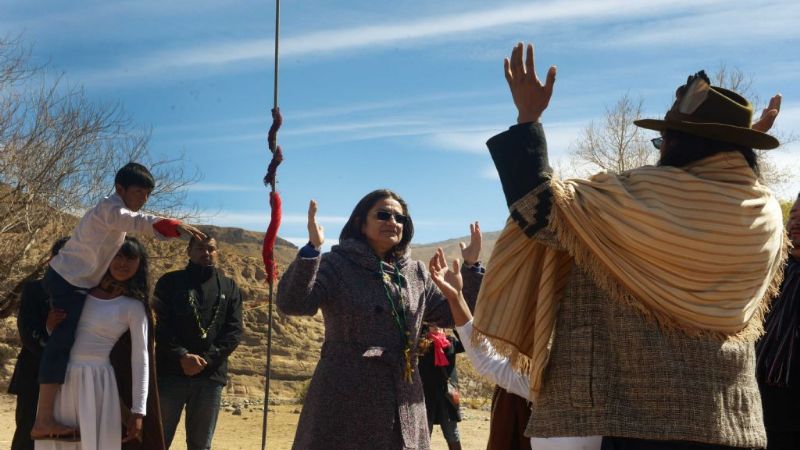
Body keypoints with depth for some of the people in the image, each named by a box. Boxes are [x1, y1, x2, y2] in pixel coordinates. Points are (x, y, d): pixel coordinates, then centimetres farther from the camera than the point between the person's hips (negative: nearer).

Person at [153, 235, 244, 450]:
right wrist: (182, 356, -17)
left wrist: (207, 360, -11)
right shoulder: (170, 282, 6)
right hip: (170, 372, -2)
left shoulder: (229, 288, 11)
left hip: (210, 376, 2)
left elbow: (235, 331, 2)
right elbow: (160, 325, -4)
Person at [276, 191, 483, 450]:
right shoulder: (335, 264, -3)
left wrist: (471, 267, 6)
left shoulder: (416, 273, 11)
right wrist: (312, 249, -27)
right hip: (345, 401, -4)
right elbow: (291, 304, -16)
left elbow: (451, 315, 15)